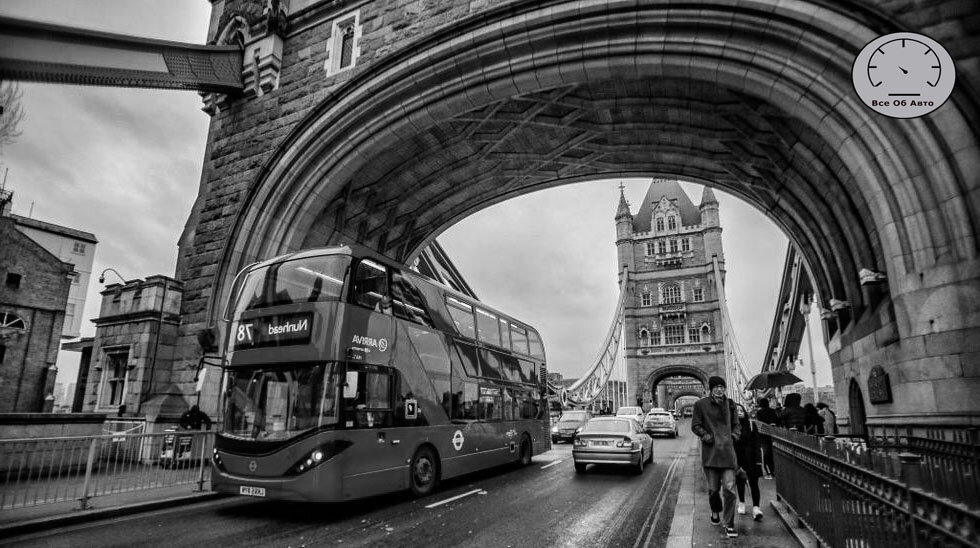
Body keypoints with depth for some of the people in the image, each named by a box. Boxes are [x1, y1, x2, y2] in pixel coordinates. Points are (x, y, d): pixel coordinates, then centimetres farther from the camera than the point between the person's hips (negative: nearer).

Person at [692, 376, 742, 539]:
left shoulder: (730, 404, 10)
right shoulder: (701, 405, 0)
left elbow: (736, 424, 21)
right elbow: (695, 426, 3)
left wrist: (734, 435, 3)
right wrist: (705, 435, -12)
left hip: (728, 451, 2)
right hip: (710, 452, -2)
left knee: (730, 489, -6)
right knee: (713, 488, 5)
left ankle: (729, 525, 5)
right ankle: (715, 512, 36)